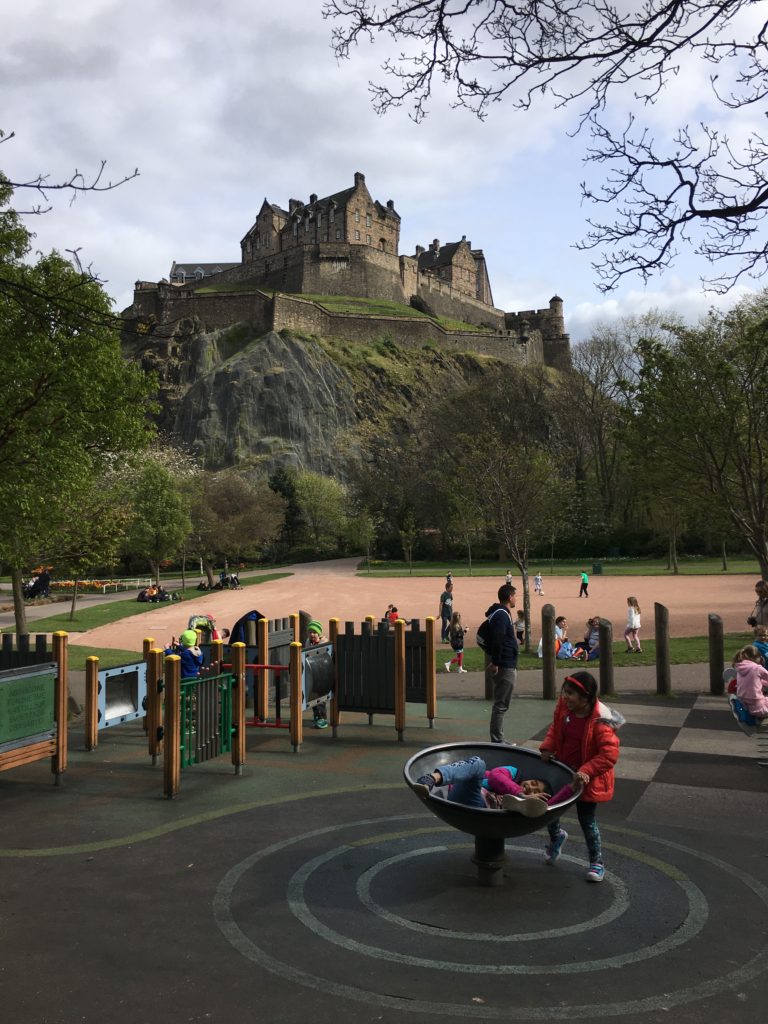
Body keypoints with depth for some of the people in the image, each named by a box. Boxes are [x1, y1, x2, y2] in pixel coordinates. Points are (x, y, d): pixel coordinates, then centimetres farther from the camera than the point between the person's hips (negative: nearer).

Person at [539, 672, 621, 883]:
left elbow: (610, 754, -27)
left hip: (587, 778, -6)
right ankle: (556, 836, 44)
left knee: (587, 819, 5)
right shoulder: (563, 707, -10)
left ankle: (597, 862, 27)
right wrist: (548, 747, -7)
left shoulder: (600, 722, -28)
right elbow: (555, 727, 9)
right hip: (563, 770, 6)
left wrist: (586, 772, -32)